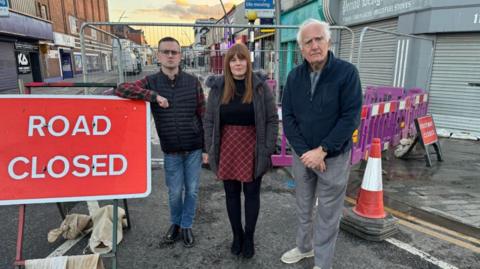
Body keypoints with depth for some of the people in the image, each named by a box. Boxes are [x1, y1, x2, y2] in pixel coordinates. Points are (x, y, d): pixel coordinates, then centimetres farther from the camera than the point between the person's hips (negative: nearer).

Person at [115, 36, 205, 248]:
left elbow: (203, 115, 0)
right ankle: (175, 223, 40)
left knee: (191, 190, 12)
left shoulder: (193, 82, -3)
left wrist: (207, 147, 0)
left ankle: (186, 225, 33)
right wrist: (154, 96, -24)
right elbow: (121, 90, -16)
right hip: (171, 151, 0)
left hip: (194, 148, 0)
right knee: (175, 192, 13)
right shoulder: (151, 82, -3)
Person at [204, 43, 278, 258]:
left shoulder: (260, 86, -5)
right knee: (231, 193, 13)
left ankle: (249, 237, 29)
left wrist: (268, 149, -9)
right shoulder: (217, 87, 1)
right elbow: (209, 121, 5)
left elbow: (272, 120, -3)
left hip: (252, 148, -2)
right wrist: (210, 149, 1)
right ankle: (237, 234, 33)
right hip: (227, 148, 2)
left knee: (251, 194, 10)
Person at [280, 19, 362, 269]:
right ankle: (304, 246, 41)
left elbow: (350, 117, -15)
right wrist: (304, 152, -12)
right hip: (302, 155, 4)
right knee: (303, 206, 19)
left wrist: (322, 150, -19)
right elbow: (288, 117, -2)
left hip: (334, 157, -4)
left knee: (327, 213, 7)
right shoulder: (294, 76, -1)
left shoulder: (347, 72, -12)